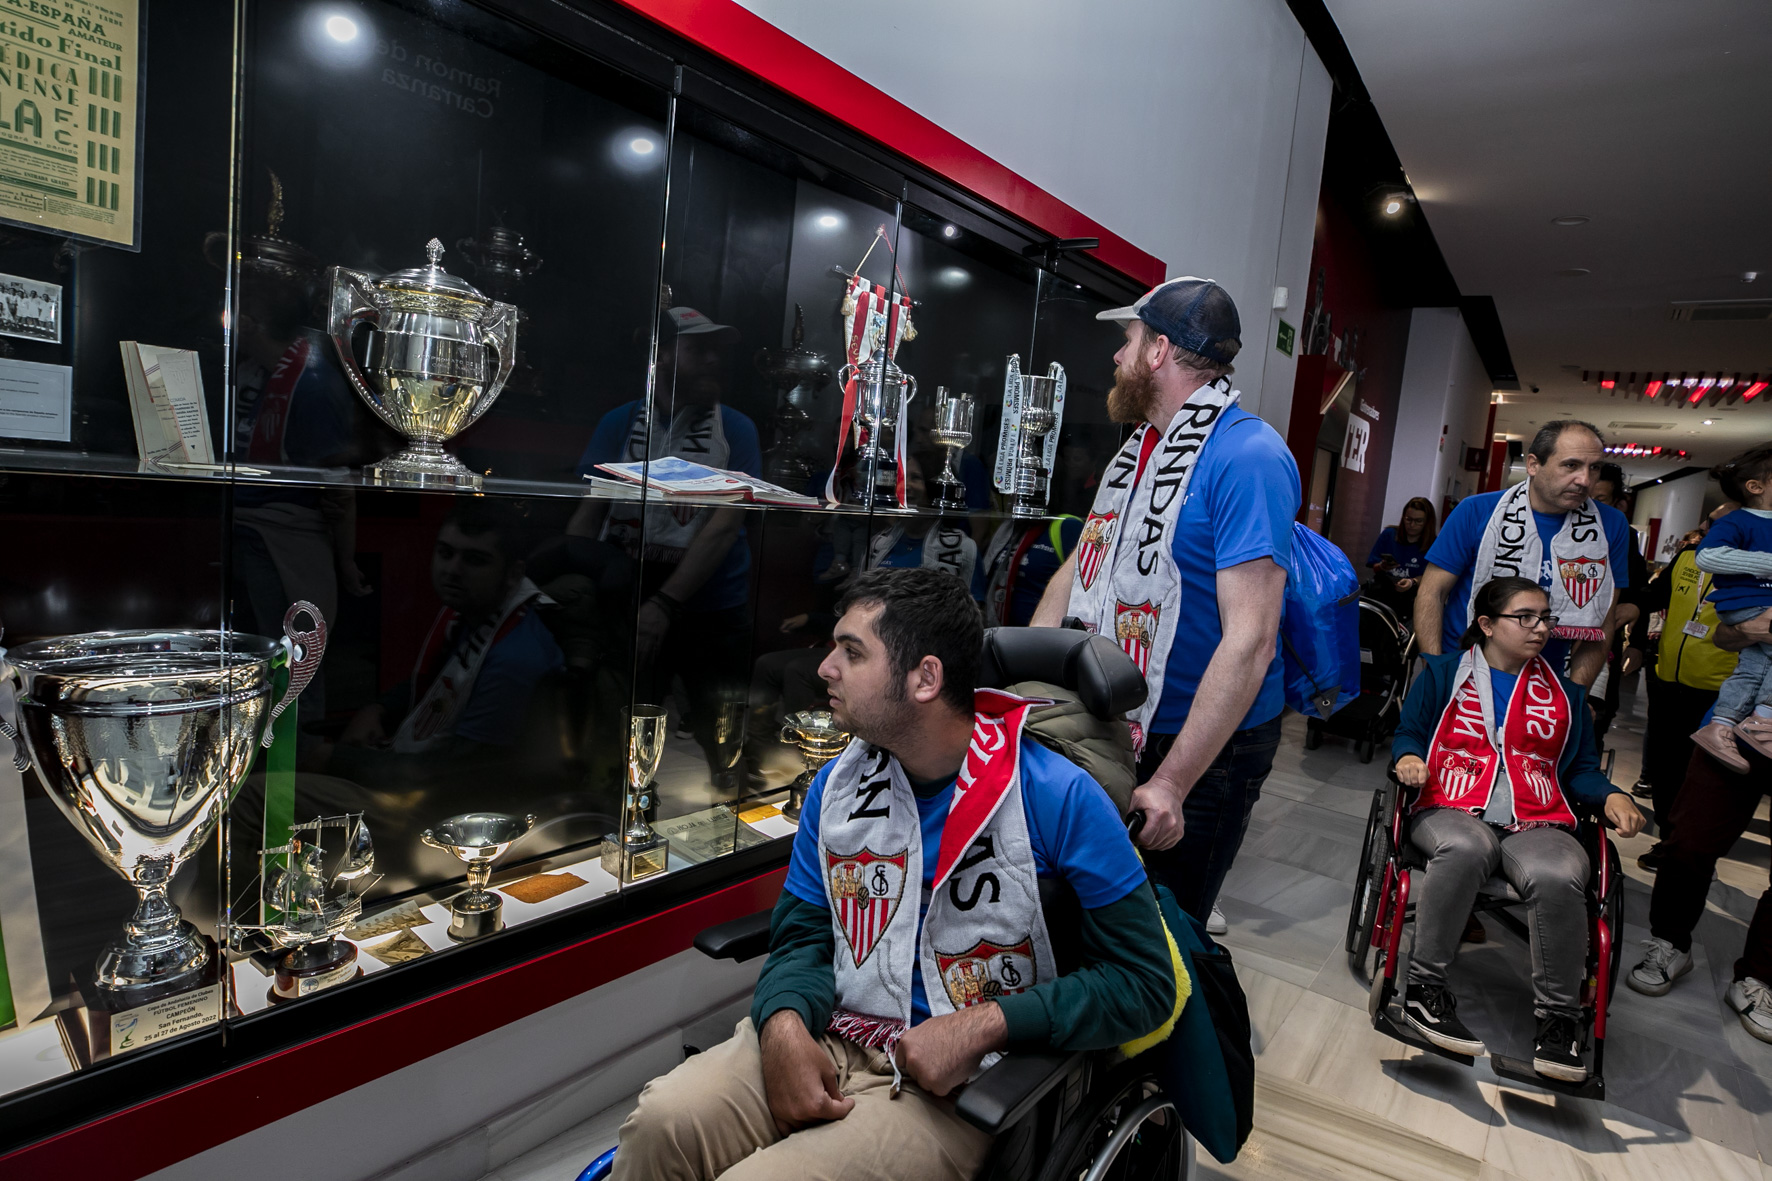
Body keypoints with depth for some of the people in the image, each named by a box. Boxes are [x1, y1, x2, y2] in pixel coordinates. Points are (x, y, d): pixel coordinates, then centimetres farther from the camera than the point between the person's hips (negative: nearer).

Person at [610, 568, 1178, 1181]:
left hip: (964, 1083, -4)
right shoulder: (836, 784, 4)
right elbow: (803, 935, 9)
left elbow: (1144, 981, -9)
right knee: (661, 1121, -20)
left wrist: (985, 1025, -18)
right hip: (833, 1043, 4)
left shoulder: (1059, 799, -13)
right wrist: (783, 1024, -13)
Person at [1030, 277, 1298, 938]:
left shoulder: (1248, 457, -20)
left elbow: (1249, 639, -26)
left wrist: (1170, 784, -28)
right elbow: (1082, 566, 13)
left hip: (1207, 743, -8)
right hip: (1116, 728, 8)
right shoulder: (1139, 444, 8)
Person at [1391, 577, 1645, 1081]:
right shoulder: (1444, 672, 16)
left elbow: (1582, 768, 24)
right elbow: (1409, 732, 15)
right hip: (1451, 810, -2)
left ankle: (1558, 1015, -17)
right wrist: (1409, 758, -9)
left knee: (1558, 876, -35)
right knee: (1466, 848, -41)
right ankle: (1425, 987, -29)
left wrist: (1611, 797, 1)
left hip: (1537, 821, 2)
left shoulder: (1564, 692, 24)